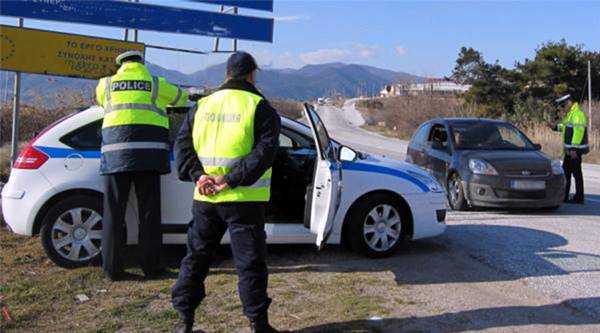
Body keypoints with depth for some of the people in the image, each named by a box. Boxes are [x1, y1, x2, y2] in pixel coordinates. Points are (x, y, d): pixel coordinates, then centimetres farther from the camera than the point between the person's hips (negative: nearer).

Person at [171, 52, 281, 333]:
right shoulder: (260, 107, -3)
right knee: (250, 263, 5)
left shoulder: (204, 105, 11)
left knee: (196, 257, 16)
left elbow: (182, 142, 6)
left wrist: (197, 175, -5)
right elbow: (266, 150, -15)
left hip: (205, 198, 4)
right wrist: (231, 179, -17)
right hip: (243, 200, -4)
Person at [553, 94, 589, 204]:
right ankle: (564, 196, 23)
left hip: (575, 150, -11)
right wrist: (556, 127, 14)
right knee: (566, 171, 15)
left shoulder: (578, 114, -18)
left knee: (577, 173, -4)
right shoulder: (570, 114, 15)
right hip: (570, 149, 11)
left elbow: (578, 132, -25)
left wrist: (574, 148, -27)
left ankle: (579, 198, 3)